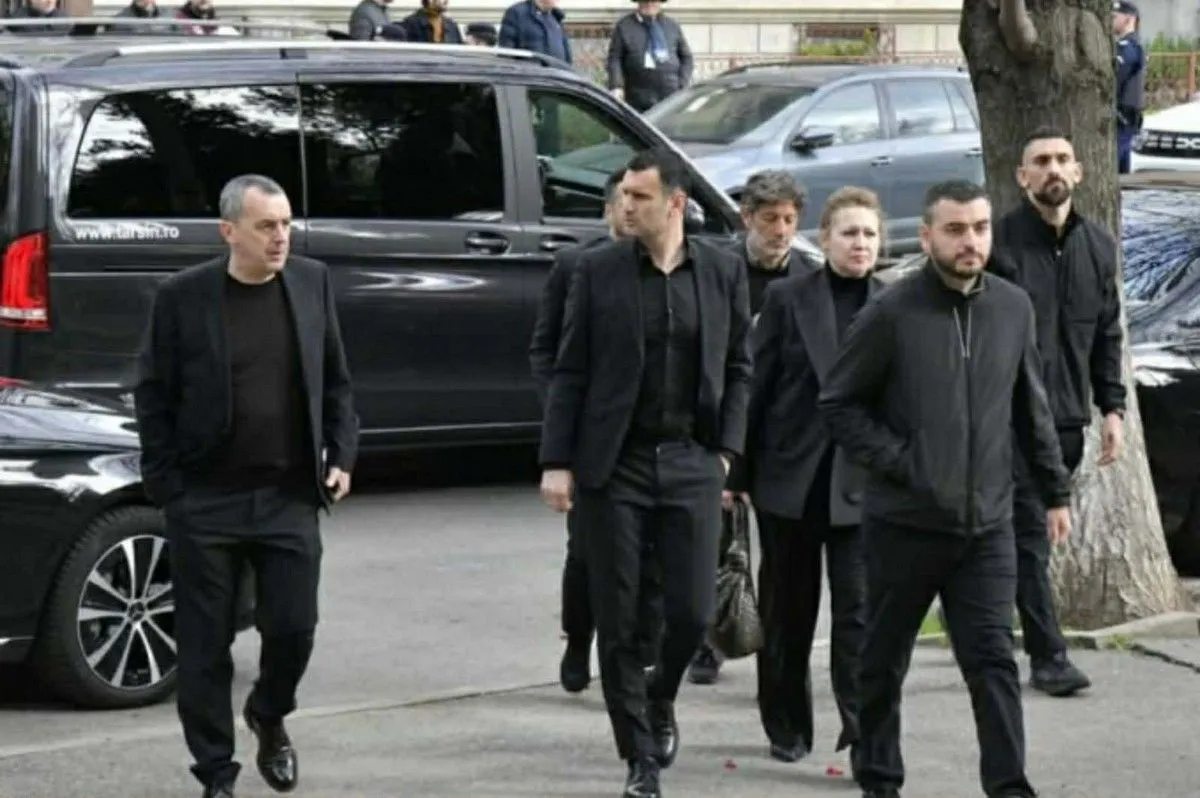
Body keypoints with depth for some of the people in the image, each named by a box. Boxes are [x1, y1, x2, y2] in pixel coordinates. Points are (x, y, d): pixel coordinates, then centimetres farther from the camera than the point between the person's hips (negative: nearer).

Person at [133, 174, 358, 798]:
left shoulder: (312, 283, 4)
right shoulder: (183, 296, -5)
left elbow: (336, 382, 11)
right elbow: (153, 395, -1)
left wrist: (341, 456, 2)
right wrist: (165, 485, -6)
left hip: (290, 497, 2)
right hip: (205, 502, -2)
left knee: (293, 628, 1)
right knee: (205, 645, 4)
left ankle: (269, 717, 33)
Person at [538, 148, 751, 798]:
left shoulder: (722, 270, 3)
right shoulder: (598, 270, -1)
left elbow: (737, 367, 10)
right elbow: (569, 372, 0)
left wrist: (726, 448, 2)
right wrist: (556, 462, -5)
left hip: (691, 462, 1)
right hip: (612, 464, -1)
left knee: (692, 612, -1)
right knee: (618, 620, 1)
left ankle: (660, 700, 32)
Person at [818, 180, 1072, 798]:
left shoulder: (1013, 308, 3)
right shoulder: (891, 314, -8)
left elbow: (1030, 409, 13)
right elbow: (837, 403, -3)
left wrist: (1056, 491, 13)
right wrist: (897, 462, -12)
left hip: (987, 523, 2)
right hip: (904, 521, -2)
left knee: (993, 660, -5)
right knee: (884, 661, 11)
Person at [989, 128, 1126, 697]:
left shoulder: (1097, 247, 12)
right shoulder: (998, 242, -7)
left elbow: (1107, 335, 17)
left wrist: (1112, 408, 10)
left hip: (1067, 419, 6)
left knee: (1025, 537, 12)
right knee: (1029, 537, -6)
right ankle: (1048, 657, -5)